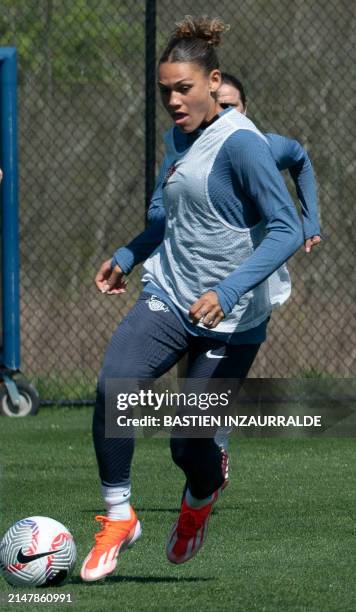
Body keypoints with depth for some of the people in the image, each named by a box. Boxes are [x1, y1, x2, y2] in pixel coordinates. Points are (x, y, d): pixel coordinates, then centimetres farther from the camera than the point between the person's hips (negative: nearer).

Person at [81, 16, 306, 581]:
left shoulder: (240, 143, -18)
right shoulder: (181, 136, 8)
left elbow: (287, 230, -24)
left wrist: (227, 291, -33)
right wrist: (128, 255, 27)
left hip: (233, 317, -6)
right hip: (170, 298, 6)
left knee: (189, 446, -2)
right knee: (112, 385, -21)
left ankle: (201, 497, 37)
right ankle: (117, 519, -7)